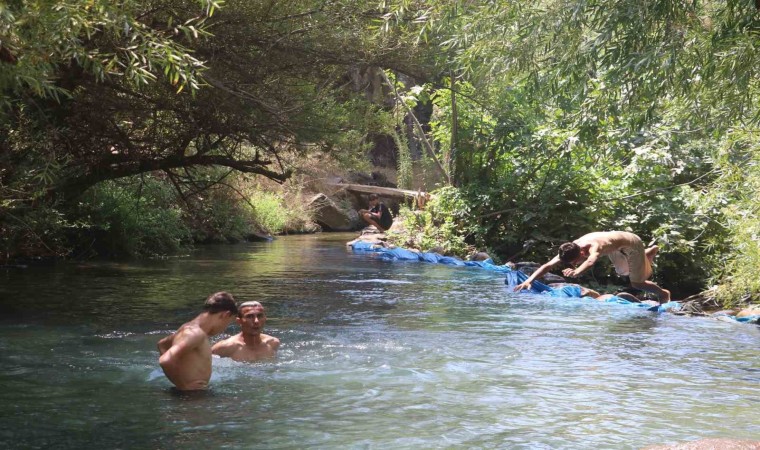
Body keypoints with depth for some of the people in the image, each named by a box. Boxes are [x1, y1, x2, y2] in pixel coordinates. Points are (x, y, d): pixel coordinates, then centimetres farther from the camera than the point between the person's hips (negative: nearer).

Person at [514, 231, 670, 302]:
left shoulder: (594, 247, -46)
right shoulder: (570, 249, -27)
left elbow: (590, 261, -69)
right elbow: (548, 265, -30)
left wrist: (576, 272, -88)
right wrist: (528, 281, -42)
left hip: (631, 243, -7)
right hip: (617, 245, 7)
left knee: (637, 283, -3)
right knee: (623, 272, 31)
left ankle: (663, 293, 24)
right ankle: (651, 251, 54)